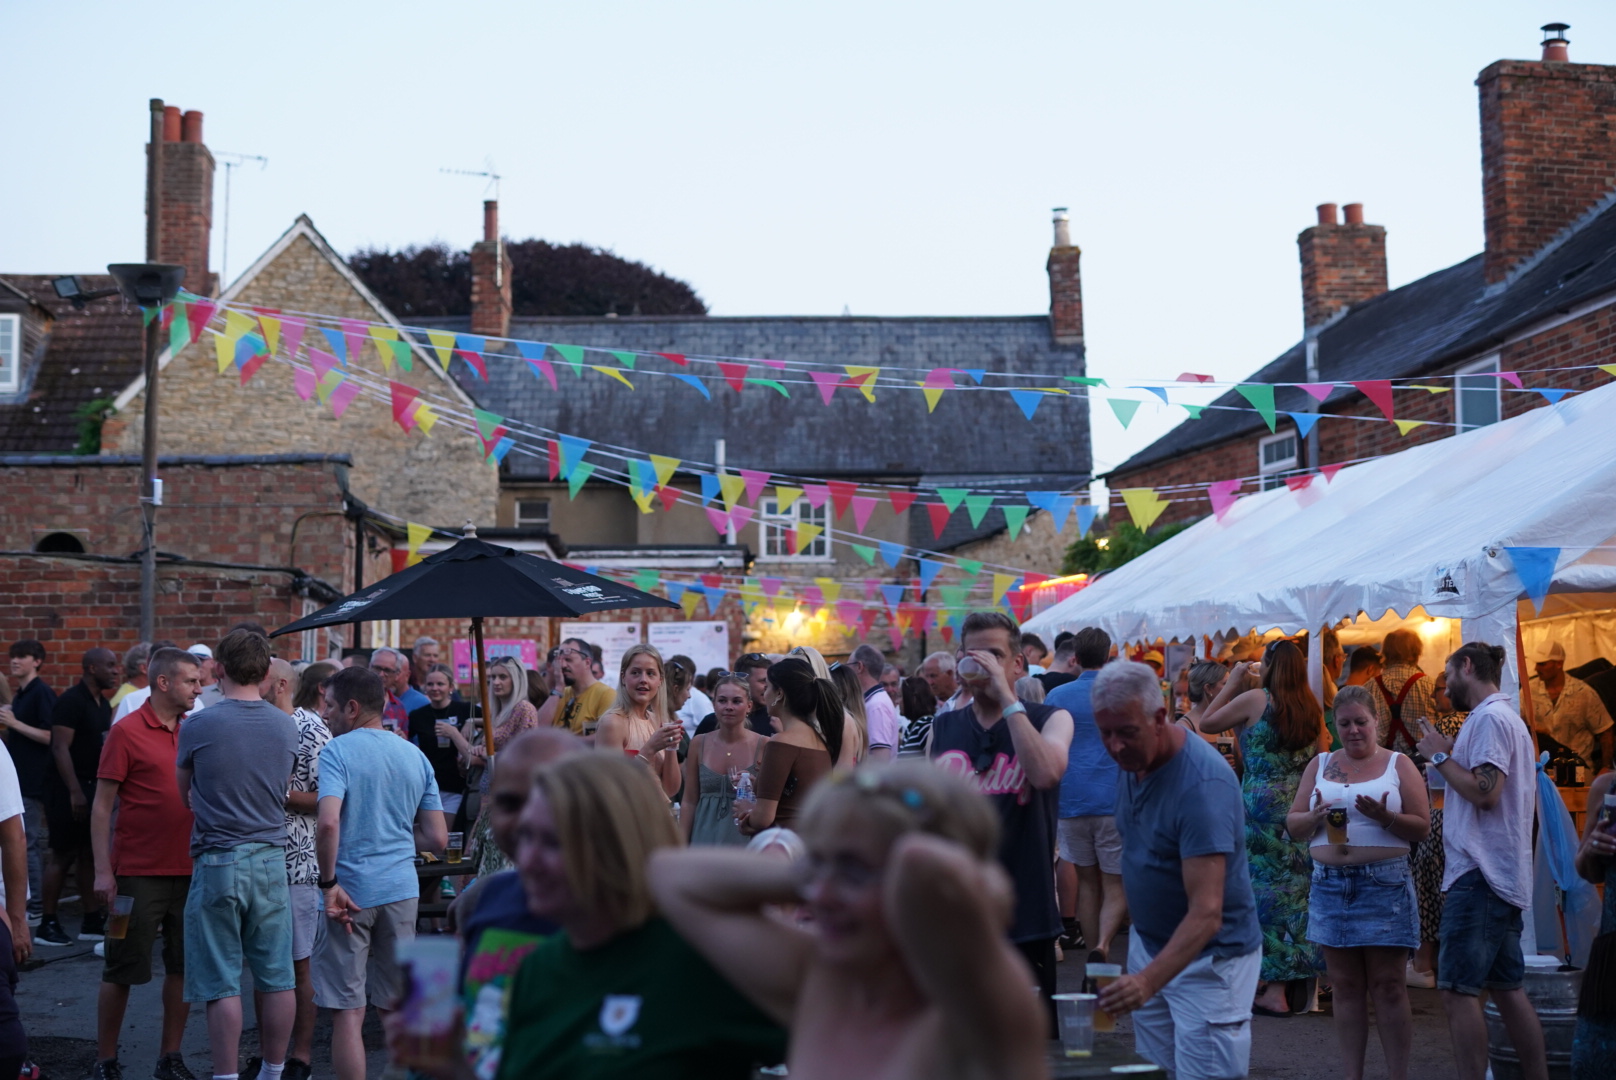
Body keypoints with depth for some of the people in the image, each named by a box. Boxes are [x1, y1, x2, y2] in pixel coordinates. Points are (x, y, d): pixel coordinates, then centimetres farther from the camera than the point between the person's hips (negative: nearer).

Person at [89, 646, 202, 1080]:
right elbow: (102, 807, -7)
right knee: (122, 971, 3)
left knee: (183, 968, 9)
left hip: (188, 870, 5)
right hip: (139, 874, -5)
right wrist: (103, 871, -12)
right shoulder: (127, 732, -7)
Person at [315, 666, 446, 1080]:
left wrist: (329, 883, -15)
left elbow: (328, 822, -24)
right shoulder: (415, 756, 10)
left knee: (348, 1011, 1)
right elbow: (436, 838, 10)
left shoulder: (337, 751, -8)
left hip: (351, 891, -5)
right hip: (402, 889, 5)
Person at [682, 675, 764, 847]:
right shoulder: (698, 744, 6)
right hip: (705, 838, 2)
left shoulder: (763, 746, -3)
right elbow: (689, 802, 8)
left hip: (745, 839, -2)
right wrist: (681, 847, 4)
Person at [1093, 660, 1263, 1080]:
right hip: (1148, 943, 8)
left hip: (1208, 956, -8)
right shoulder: (1131, 760, -2)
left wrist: (1148, 980, -47)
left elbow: (1207, 913, -34)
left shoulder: (1203, 785, -28)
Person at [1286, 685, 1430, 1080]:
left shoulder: (1398, 764, 4)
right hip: (1330, 885, 3)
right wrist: (1314, 817, -10)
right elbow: (1293, 823, 11)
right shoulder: (1320, 765, 12)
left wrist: (1386, 817, -18)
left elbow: (1422, 826, 0)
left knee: (1388, 986, -2)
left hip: (1384, 884, -3)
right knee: (1345, 986, 6)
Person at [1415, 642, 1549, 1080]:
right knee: (1506, 988, 11)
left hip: (1480, 875, -10)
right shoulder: (1508, 718, 20)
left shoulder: (1489, 718, -11)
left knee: (1458, 989, -10)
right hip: (1501, 875, 10)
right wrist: (1452, 755, 15)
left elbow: (1485, 792, -21)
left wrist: (1440, 756, -10)